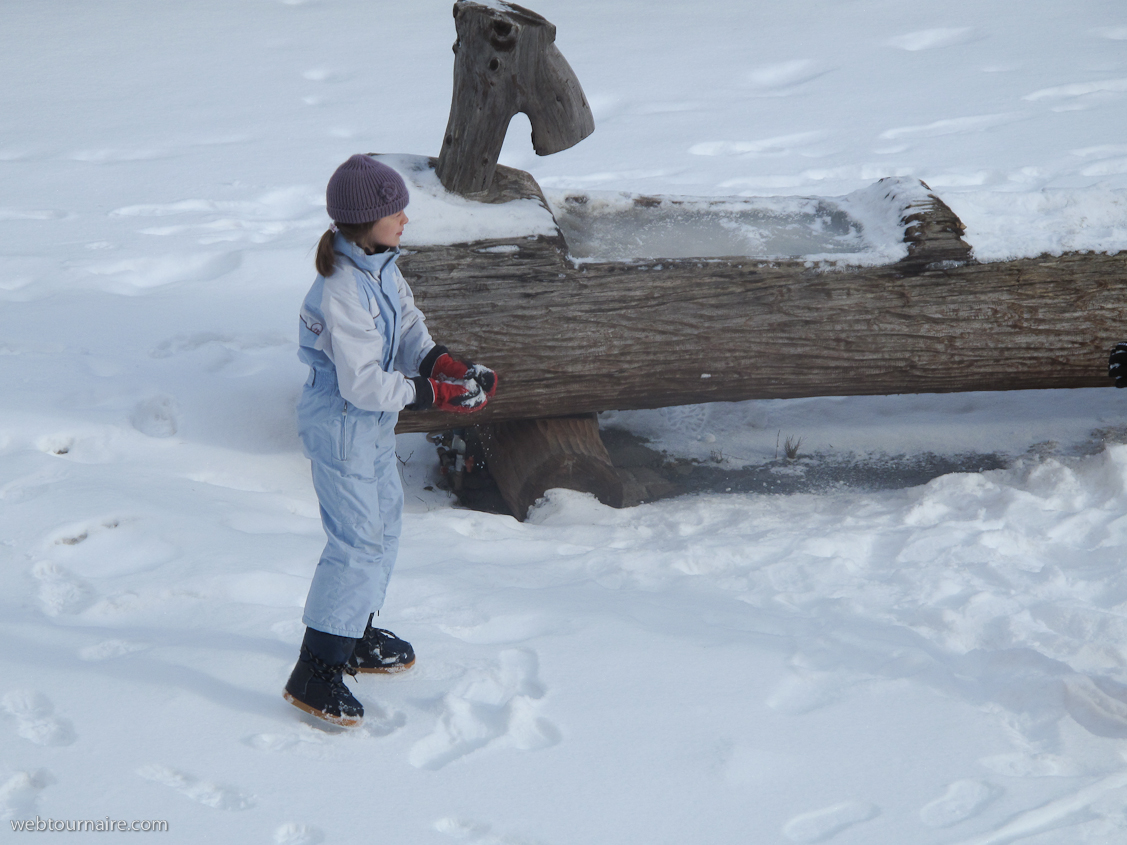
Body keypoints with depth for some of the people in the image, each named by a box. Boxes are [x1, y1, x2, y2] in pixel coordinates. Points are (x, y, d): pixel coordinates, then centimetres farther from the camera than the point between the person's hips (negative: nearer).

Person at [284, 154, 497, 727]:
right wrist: (440, 396, -24)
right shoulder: (342, 292, -29)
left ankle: (356, 638, 37)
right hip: (340, 426, -10)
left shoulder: (382, 266, 0)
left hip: (373, 423, 10)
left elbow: (409, 329, 7)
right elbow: (363, 384, -28)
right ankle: (313, 674, -2)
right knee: (358, 541, -8)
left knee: (384, 524, 20)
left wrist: (447, 366, -12)